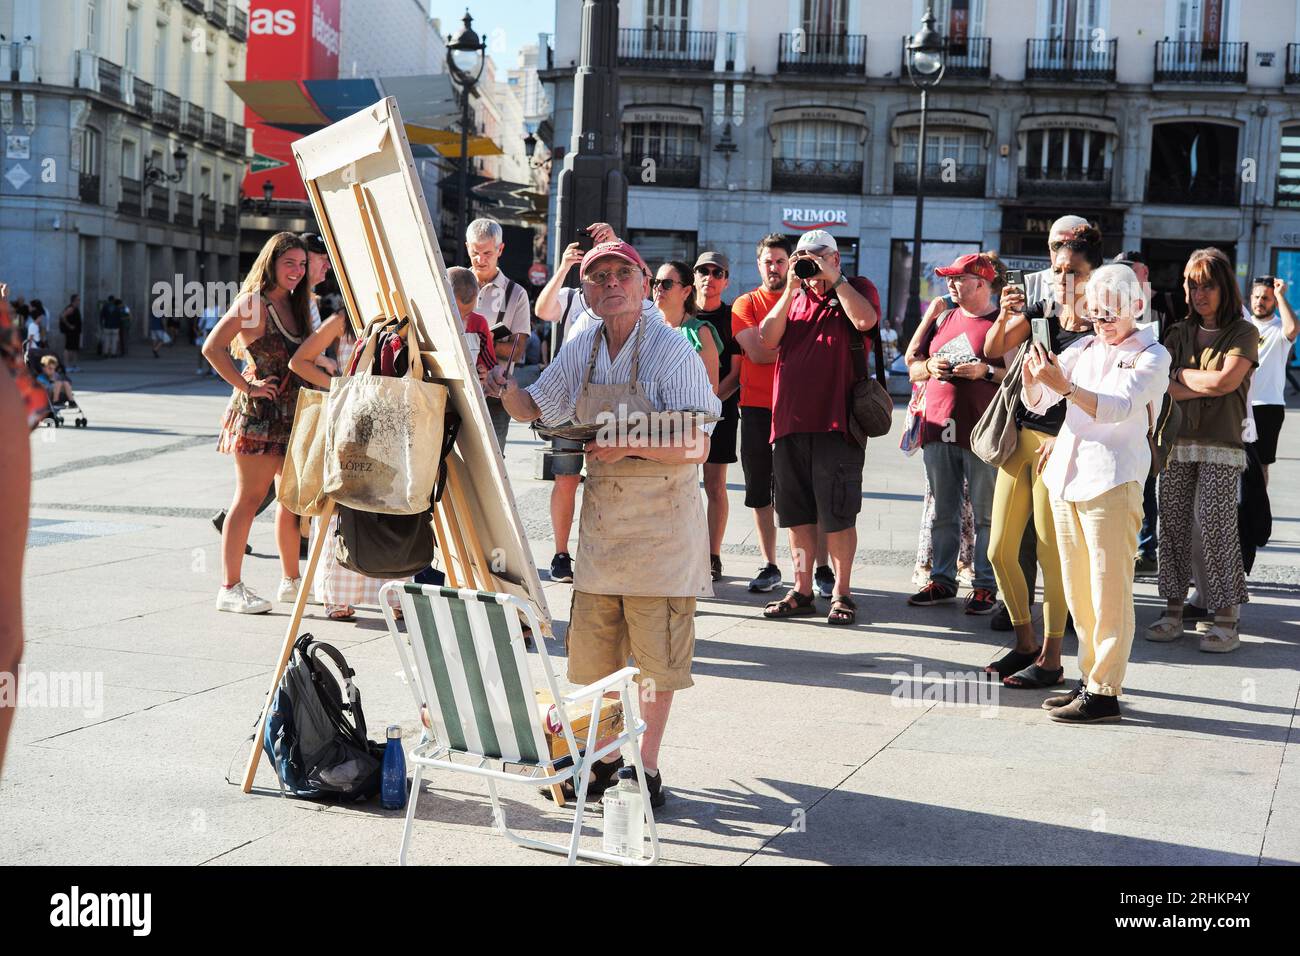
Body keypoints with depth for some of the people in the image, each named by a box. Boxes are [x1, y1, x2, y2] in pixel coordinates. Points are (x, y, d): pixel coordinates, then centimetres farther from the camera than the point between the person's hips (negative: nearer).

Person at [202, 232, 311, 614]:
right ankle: (230, 588, -2)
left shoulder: (295, 304, 15)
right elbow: (212, 347, -15)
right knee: (249, 497, -6)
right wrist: (247, 386, -16)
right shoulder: (253, 303, -9)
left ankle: (291, 580, 24)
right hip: (258, 412, -8)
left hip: (291, 412, 8)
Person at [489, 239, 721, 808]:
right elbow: (533, 409, 18)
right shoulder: (581, 351, 5)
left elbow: (696, 448, -16)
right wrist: (505, 390, -4)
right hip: (601, 510, 6)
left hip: (661, 513, -5)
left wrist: (632, 444, -28)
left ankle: (647, 767, 13)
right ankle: (606, 757, 25)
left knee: (655, 652, 1)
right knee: (592, 648, 10)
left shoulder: (672, 350, -12)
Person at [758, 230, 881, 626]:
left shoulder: (858, 289, 7)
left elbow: (865, 320, -15)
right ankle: (801, 591, 16)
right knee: (797, 512, 8)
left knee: (838, 513, -3)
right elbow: (768, 339, 4)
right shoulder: (793, 297, 19)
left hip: (836, 421, -5)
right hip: (791, 419, 5)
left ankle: (840, 593, 6)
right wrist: (791, 288, -1)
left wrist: (835, 279, -8)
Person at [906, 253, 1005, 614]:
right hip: (939, 430, 6)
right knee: (943, 513, 10)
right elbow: (913, 369, 21)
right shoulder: (943, 320, 17)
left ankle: (985, 585, 4)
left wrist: (986, 371, -17)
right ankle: (942, 580, 17)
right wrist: (929, 367, 1)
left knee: (986, 514, -1)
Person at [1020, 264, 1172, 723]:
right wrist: (1033, 372, -12)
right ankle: (1090, 679, 20)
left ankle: (1105, 693, -3)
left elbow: (1118, 407, -18)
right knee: (1078, 593, 11)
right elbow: (1037, 402, 10)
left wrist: (1064, 386, -32)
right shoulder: (1084, 347, 14)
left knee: (1109, 591, -5)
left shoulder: (1152, 356, -2)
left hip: (1112, 479, -6)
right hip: (1065, 475, 6)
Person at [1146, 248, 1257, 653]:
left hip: (1220, 446, -4)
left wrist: (1179, 373, -1)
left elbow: (1224, 381, -12)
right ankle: (1173, 610, 10)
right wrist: (1206, 387, -10)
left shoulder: (1244, 332, 3)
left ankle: (1225, 620, -4)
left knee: (1215, 528, -9)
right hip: (1176, 442, 4)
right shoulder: (1180, 334, 15)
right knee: (1172, 525, 3)